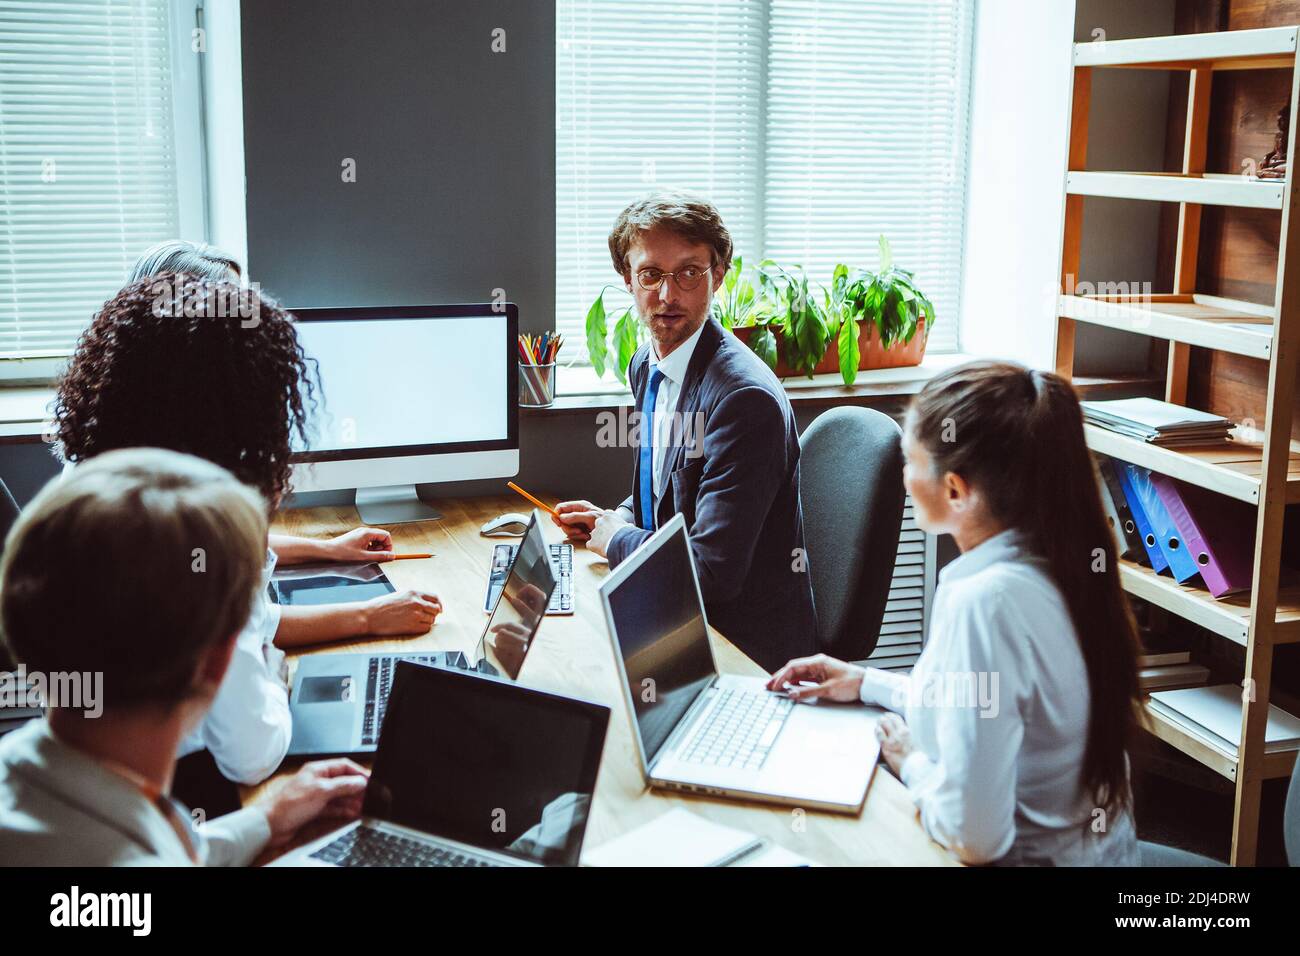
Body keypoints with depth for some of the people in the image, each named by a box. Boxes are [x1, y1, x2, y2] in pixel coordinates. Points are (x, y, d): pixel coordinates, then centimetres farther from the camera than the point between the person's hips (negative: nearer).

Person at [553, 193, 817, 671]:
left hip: (748, 643, -8)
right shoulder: (646, 366, 4)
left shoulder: (745, 397, -25)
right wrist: (614, 519, 4)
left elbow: (712, 571, -27)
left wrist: (615, 538, -12)